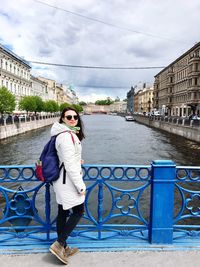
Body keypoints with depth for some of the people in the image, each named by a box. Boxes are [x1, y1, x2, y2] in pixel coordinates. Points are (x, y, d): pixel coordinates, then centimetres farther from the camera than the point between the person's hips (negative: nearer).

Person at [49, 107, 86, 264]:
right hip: (68, 180, -10)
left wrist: (76, 159, 21)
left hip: (61, 180, 10)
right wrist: (80, 186, -19)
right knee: (79, 211, 3)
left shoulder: (67, 134, 12)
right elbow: (70, 165, -23)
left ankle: (63, 248, 28)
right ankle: (59, 244, 7)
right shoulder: (67, 136, -20)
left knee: (63, 212, 15)